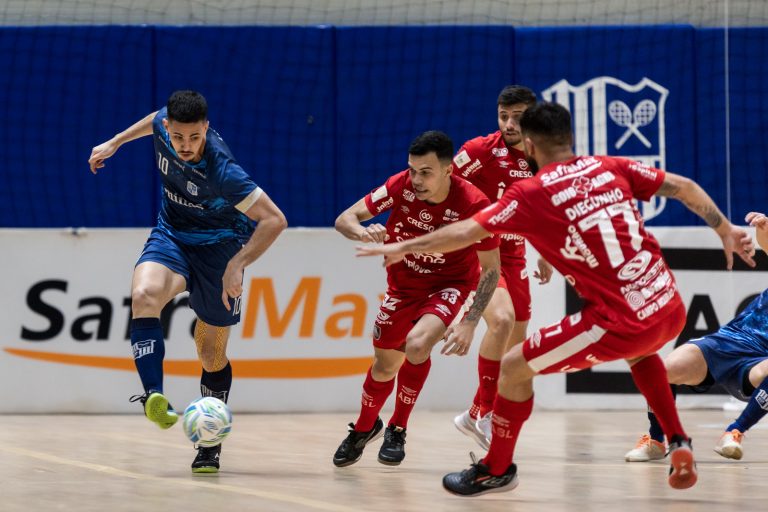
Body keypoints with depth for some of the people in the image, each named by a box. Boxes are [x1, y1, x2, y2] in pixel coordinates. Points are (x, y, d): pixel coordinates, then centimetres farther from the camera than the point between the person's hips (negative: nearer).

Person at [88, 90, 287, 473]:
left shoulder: (221, 170, -33)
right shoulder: (165, 125, -16)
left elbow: (274, 220, -30)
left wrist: (237, 265, -35)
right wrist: (115, 142, 21)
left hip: (218, 247, -4)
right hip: (171, 236, 4)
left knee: (211, 353, 4)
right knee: (143, 295, -30)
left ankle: (210, 445, 22)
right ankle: (154, 398, -41)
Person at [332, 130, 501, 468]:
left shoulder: (474, 205, -30)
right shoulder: (401, 186, -23)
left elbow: (491, 269, -18)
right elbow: (344, 220, -17)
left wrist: (469, 323, -27)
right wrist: (363, 233, -42)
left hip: (450, 284, -3)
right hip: (403, 283, 3)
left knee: (417, 344, -28)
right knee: (385, 364, 11)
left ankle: (397, 429, -3)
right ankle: (364, 428, 43)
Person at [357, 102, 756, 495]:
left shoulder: (530, 194, -4)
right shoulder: (610, 168, 10)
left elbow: (465, 233, -3)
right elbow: (686, 188, 12)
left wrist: (402, 248, 10)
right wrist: (726, 231, 23)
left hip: (621, 323, -6)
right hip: (670, 310, 6)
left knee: (514, 368, 10)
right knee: (639, 348, 42)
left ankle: (497, 469, 24)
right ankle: (678, 444, 30)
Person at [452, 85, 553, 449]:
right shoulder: (481, 150, -17)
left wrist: (545, 253, 22)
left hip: (514, 254, 7)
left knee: (516, 346, 11)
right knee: (502, 320, -29)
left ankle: (475, 416, 31)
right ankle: (484, 415, -18)